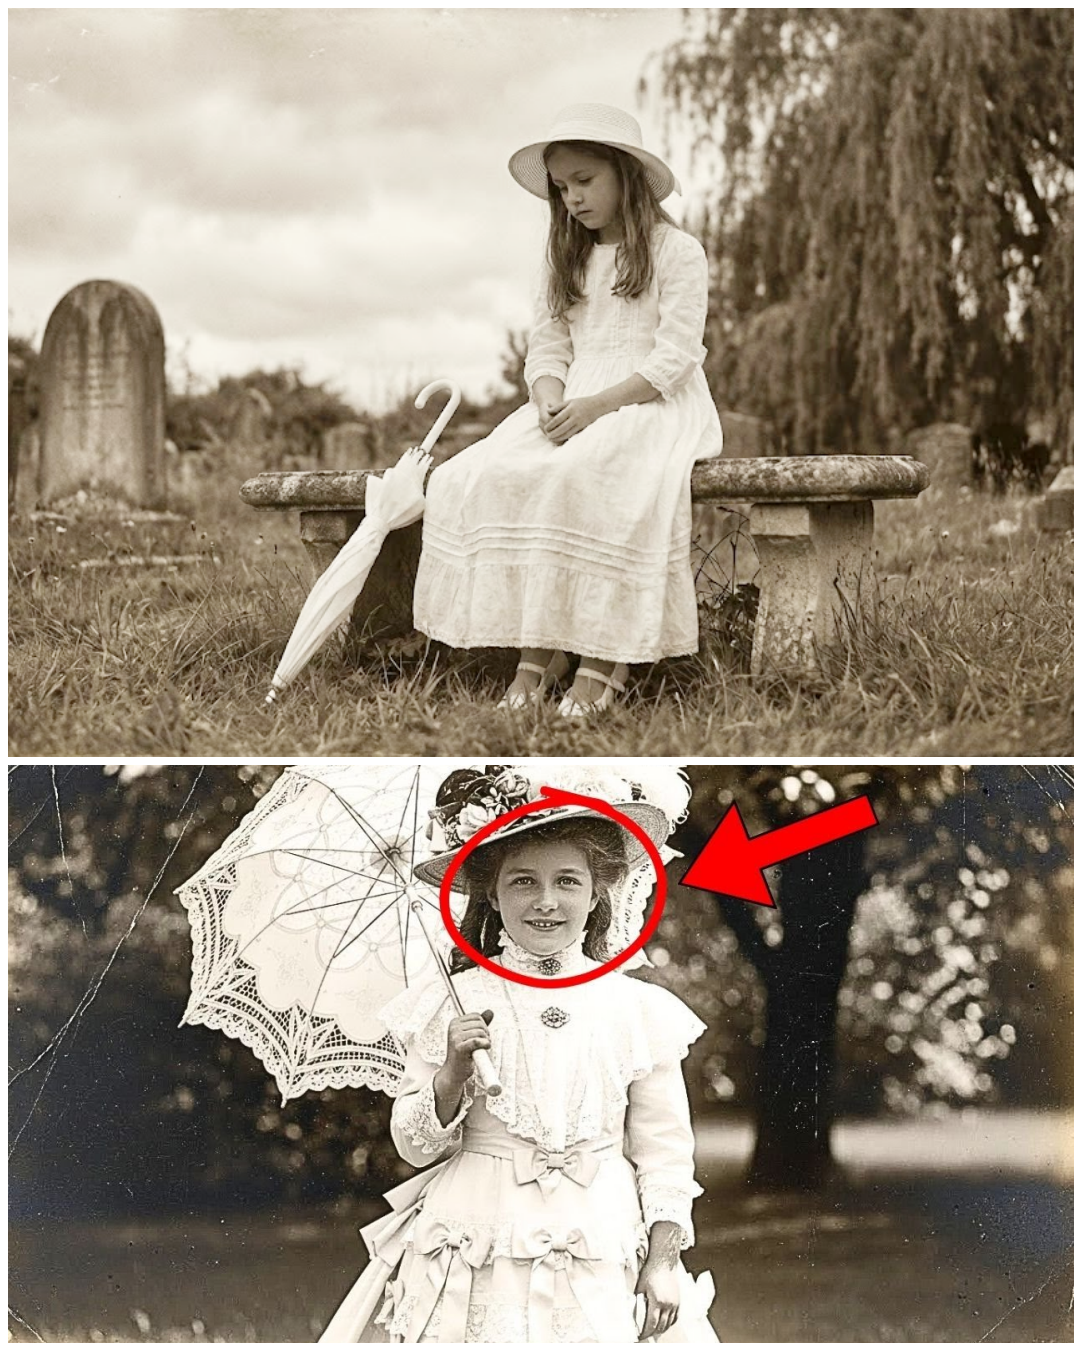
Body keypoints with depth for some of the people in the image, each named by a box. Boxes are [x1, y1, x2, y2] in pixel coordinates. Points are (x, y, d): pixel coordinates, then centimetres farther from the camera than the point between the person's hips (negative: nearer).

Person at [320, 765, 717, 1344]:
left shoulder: (641, 1010, 0)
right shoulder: (450, 1005, -1)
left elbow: (664, 1154, 5)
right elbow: (414, 1145, 1)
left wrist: (662, 1264, -1)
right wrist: (451, 1075, -16)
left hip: (600, 1264, 1)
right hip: (472, 1261, 0)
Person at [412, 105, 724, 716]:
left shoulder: (677, 251, 1)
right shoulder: (566, 260, 21)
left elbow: (676, 355, -9)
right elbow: (548, 346, 14)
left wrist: (597, 405, -19)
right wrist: (548, 399, -10)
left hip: (652, 403, -6)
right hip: (575, 406, 6)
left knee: (583, 477, -40)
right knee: (479, 477, -24)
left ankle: (605, 658, -32)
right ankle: (537, 647, -24)